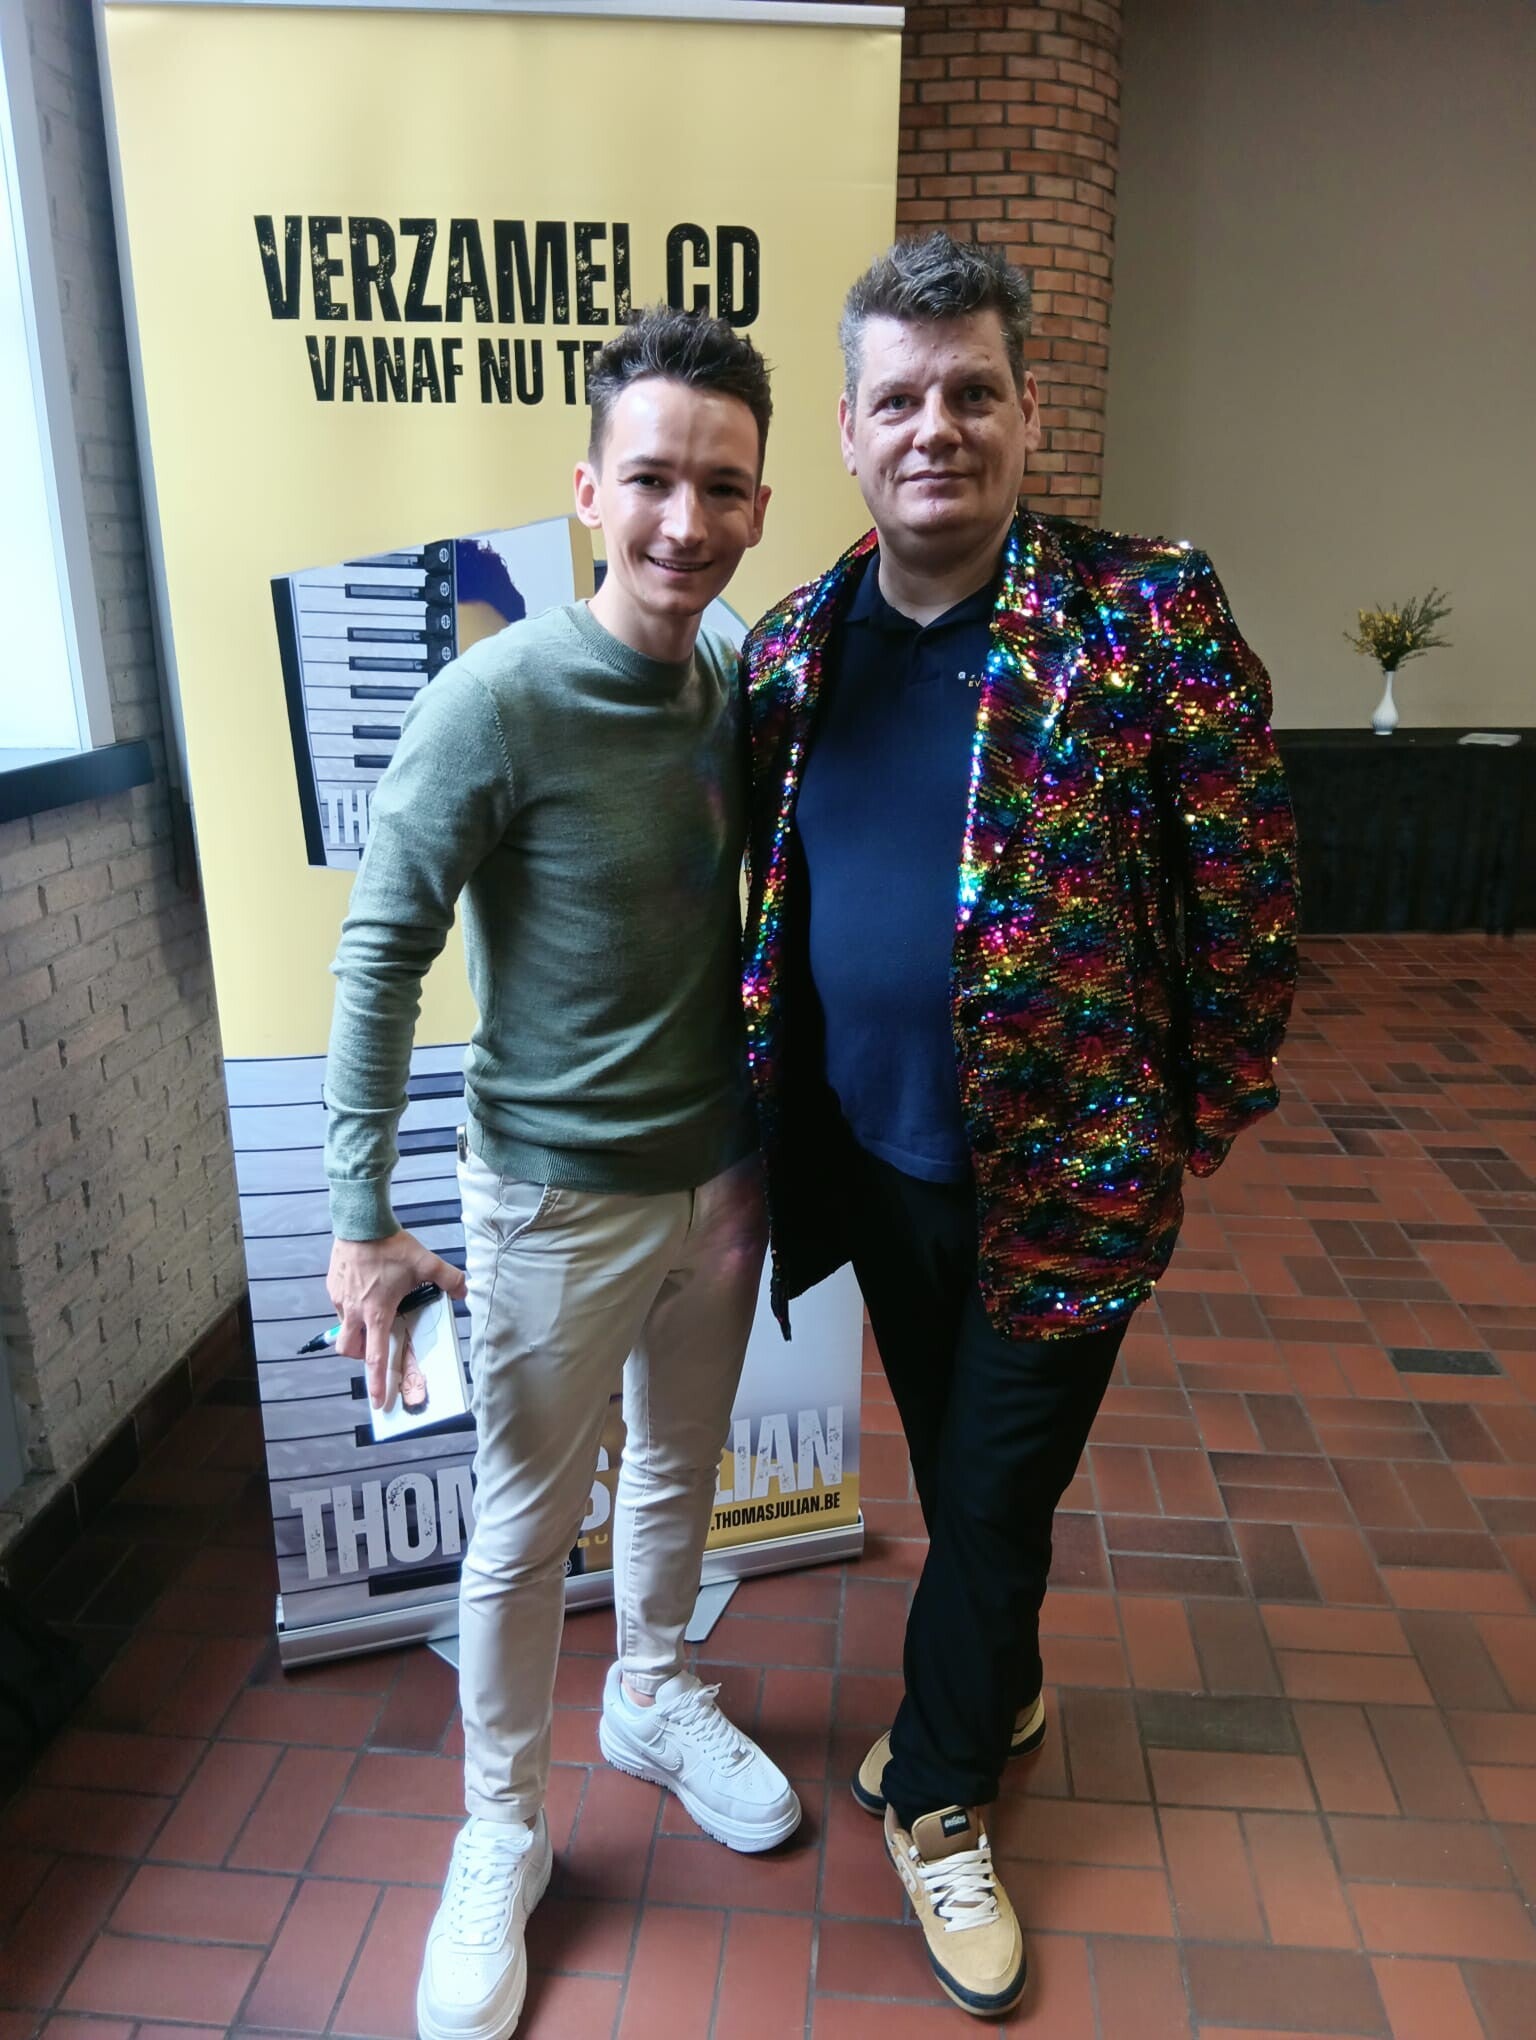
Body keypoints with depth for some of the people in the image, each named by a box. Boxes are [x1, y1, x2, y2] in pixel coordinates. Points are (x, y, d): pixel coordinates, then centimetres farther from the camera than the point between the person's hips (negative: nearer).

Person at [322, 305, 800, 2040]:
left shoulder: (733, 687, -2)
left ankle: (654, 1700, 51)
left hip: (715, 1173, 6)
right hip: (557, 1196, -5)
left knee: (681, 1472, 23)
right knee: (527, 1529, 12)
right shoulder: (500, 698, -20)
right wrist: (364, 1218, -16)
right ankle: (500, 1834, 37)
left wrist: (752, 1145, 12)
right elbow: (381, 955, -15)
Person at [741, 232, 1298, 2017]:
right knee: (950, 1468, 24)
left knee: (997, 1490, 12)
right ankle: (998, 1694, 53)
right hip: (868, 1159, 5)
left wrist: (1204, 1121, -4)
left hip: (1065, 1174, -4)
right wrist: (772, 1105, 7)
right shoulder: (790, 646, 0)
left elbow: (1247, 898, -9)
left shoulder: (1151, 617, -13)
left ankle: (939, 1793, 39)